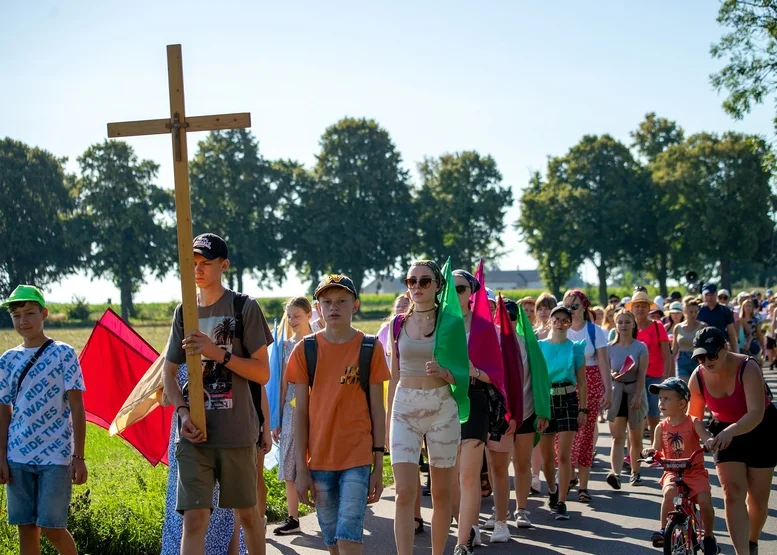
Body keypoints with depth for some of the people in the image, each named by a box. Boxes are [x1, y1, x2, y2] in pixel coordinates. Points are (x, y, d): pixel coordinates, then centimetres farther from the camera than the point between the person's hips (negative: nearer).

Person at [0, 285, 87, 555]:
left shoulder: (63, 354, -2)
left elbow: (77, 408, -4)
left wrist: (79, 457, -8)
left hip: (56, 455, -4)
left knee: (51, 527, -4)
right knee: (26, 528, 6)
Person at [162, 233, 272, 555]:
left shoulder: (244, 308, -1)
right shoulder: (183, 312, 10)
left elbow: (262, 373, -5)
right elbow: (169, 373, 15)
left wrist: (219, 353, -18)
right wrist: (183, 412, -3)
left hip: (236, 431, -2)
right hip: (194, 433, 2)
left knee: (247, 512, 11)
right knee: (194, 518, -6)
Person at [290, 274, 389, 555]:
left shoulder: (370, 349, 0)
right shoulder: (305, 350, 2)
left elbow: (377, 409, 3)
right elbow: (301, 411, 3)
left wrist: (378, 464, 1)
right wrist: (301, 468, 0)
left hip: (357, 458, -2)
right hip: (319, 459, 2)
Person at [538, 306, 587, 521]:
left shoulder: (575, 348, 3)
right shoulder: (539, 347, 4)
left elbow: (581, 382, 4)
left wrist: (583, 409, -1)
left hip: (568, 400, -1)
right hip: (544, 399, 1)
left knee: (564, 456, -8)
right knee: (547, 457, 10)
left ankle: (561, 503, -3)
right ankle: (552, 490, 37)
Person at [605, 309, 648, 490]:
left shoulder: (640, 347, -2)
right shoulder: (610, 348, 4)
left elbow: (642, 374, -7)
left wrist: (638, 396, -15)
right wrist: (612, 375, -16)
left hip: (635, 392, -1)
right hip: (616, 393, 1)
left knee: (635, 438, 10)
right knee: (617, 437, -9)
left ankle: (635, 471, 25)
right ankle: (615, 473, -23)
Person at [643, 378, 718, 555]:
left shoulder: (693, 423, -5)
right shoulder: (662, 427, 2)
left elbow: (706, 437, -18)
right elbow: (657, 449, 1)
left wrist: (711, 442, -42)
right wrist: (650, 452, -22)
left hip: (695, 471, -1)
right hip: (672, 471, 1)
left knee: (705, 500, -20)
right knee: (670, 492, -31)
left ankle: (709, 537, 5)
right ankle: (663, 530, -17)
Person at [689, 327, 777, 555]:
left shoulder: (747, 368, -29)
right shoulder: (698, 378, -16)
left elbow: (756, 413, -39)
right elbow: (694, 417, -4)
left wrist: (731, 431, -55)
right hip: (726, 434, 2)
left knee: (758, 497, 6)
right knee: (733, 493, -16)